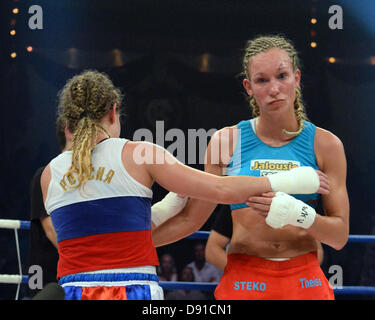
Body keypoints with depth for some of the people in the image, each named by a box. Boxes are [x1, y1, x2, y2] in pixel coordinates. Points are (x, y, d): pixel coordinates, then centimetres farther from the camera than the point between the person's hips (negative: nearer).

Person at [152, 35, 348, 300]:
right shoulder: (226, 141, 3)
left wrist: (299, 214, -18)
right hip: (243, 281, 0)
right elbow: (191, 219, 10)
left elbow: (340, 235, 1)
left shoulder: (326, 145, 2)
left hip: (306, 281, 0)